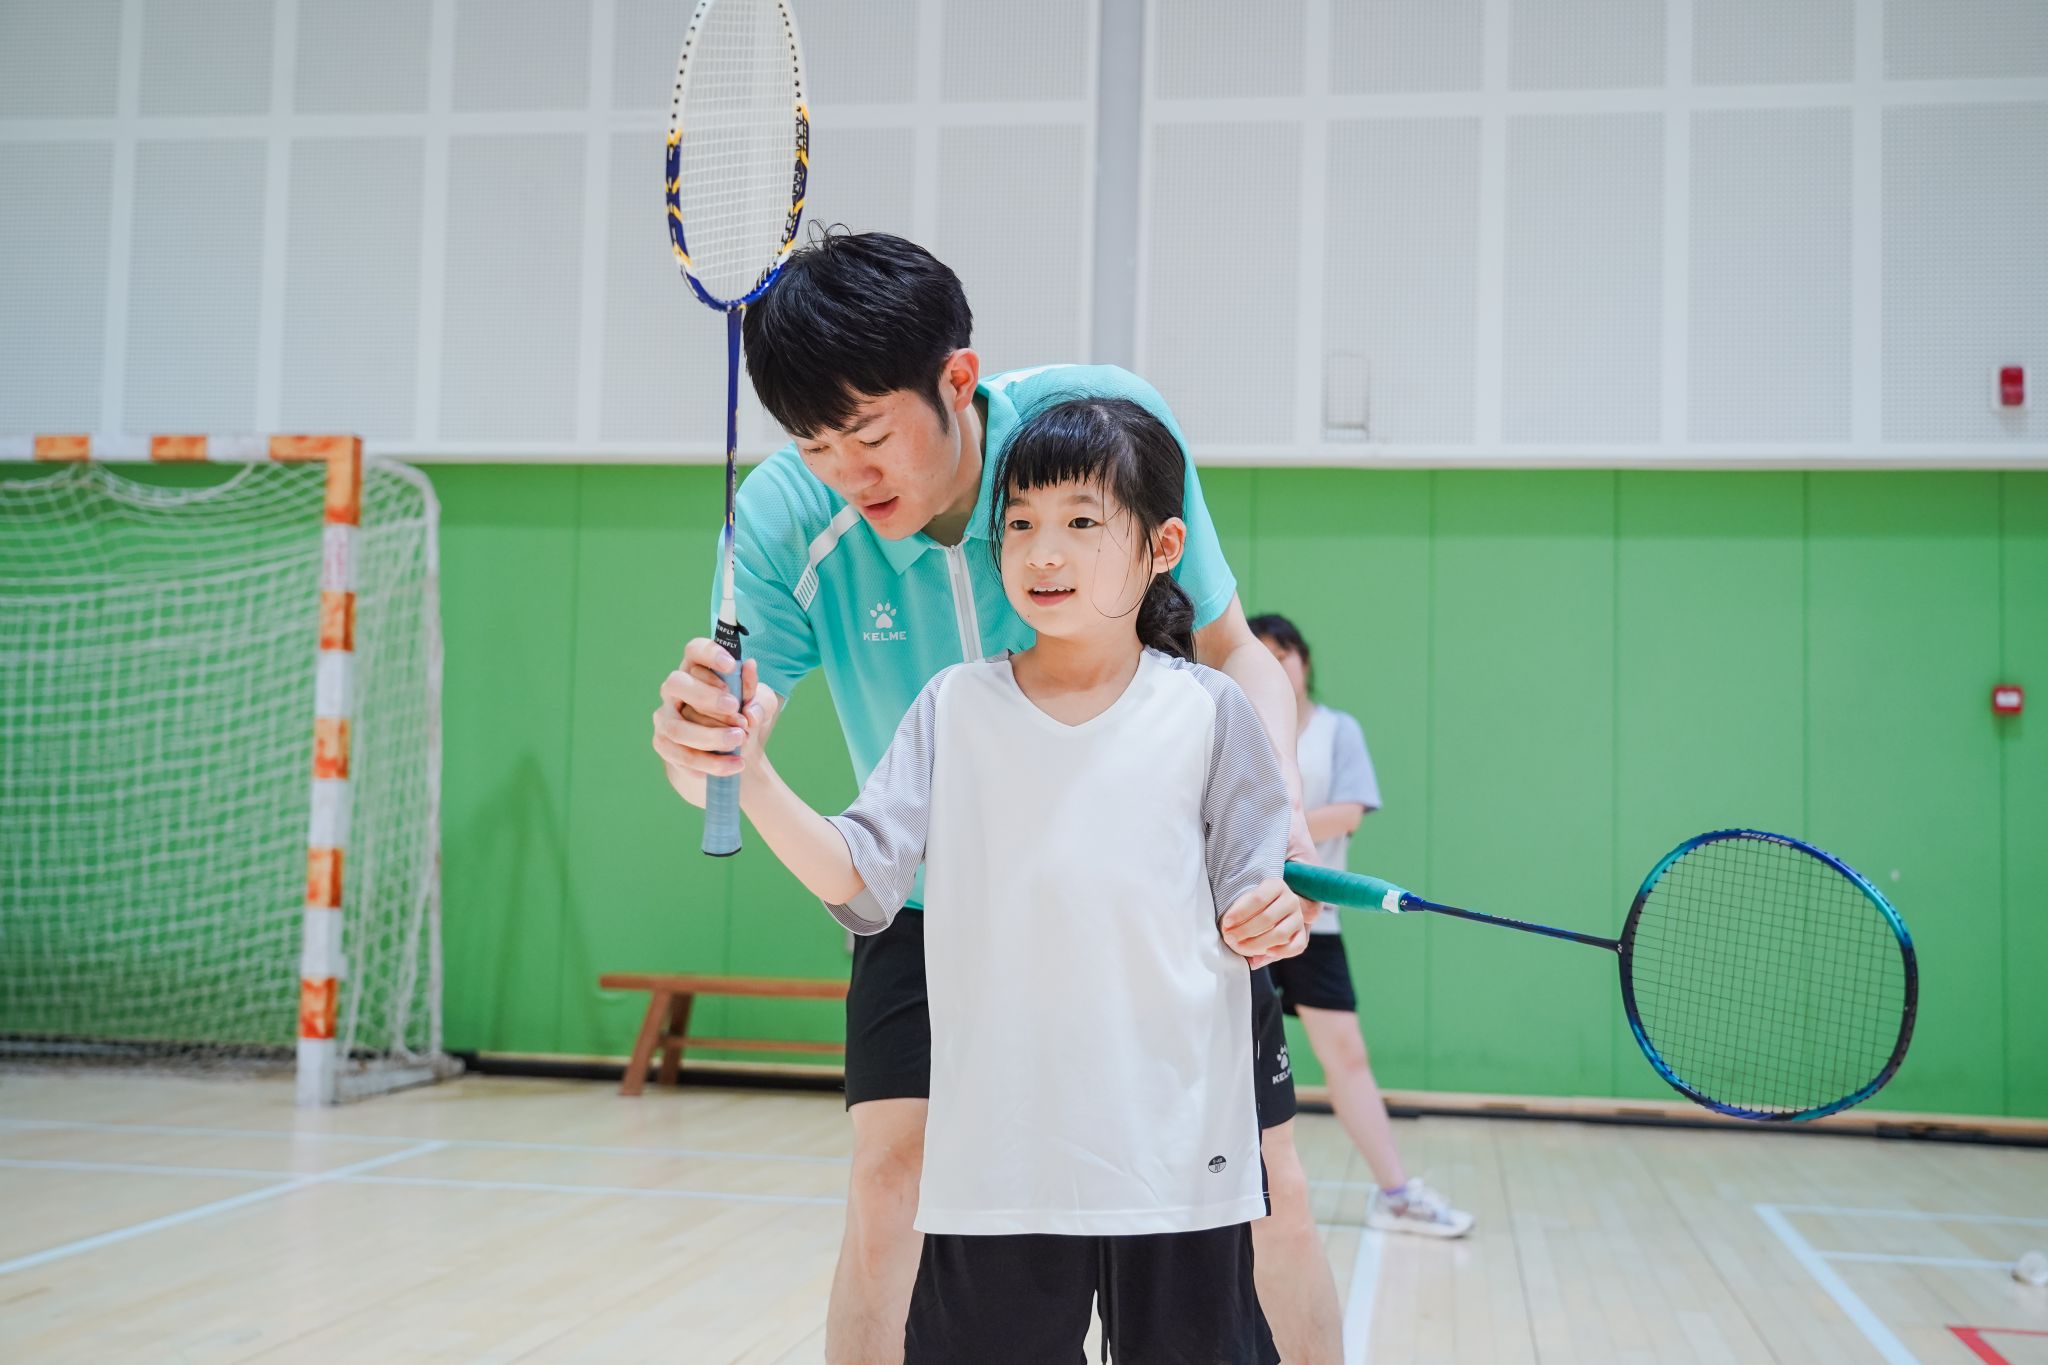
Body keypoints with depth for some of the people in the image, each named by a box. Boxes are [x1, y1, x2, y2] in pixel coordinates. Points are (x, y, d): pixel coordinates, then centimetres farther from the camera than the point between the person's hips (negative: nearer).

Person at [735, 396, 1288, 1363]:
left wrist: (1271, 916, -18)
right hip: (995, 1157, 1)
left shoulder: (1206, 711, 0)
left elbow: (1248, 900, 5)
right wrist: (752, 780, -16)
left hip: (1176, 1154, -1)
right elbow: (860, 879, -2)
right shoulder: (956, 708, 4)